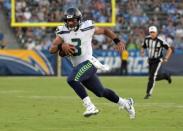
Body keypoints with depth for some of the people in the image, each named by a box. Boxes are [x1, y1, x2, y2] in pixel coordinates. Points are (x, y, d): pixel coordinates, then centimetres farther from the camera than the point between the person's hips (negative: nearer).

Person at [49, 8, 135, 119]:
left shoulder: (87, 28, -7)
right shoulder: (63, 33, 1)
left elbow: (105, 30, 9)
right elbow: (52, 49, -8)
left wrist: (118, 41, 0)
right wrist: (61, 46, -28)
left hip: (88, 63, -5)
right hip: (78, 66, 5)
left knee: (72, 80, -29)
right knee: (100, 92, 14)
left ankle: (90, 106, -24)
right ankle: (125, 103, 35)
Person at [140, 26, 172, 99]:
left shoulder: (160, 41, -21)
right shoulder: (147, 39, -7)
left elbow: (169, 49, -12)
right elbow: (143, 47, 8)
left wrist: (166, 58, -21)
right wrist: (142, 52, -15)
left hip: (158, 61, -5)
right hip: (150, 60, 5)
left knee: (152, 77, -14)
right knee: (155, 77, 13)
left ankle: (149, 93, -6)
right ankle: (165, 76, 41)